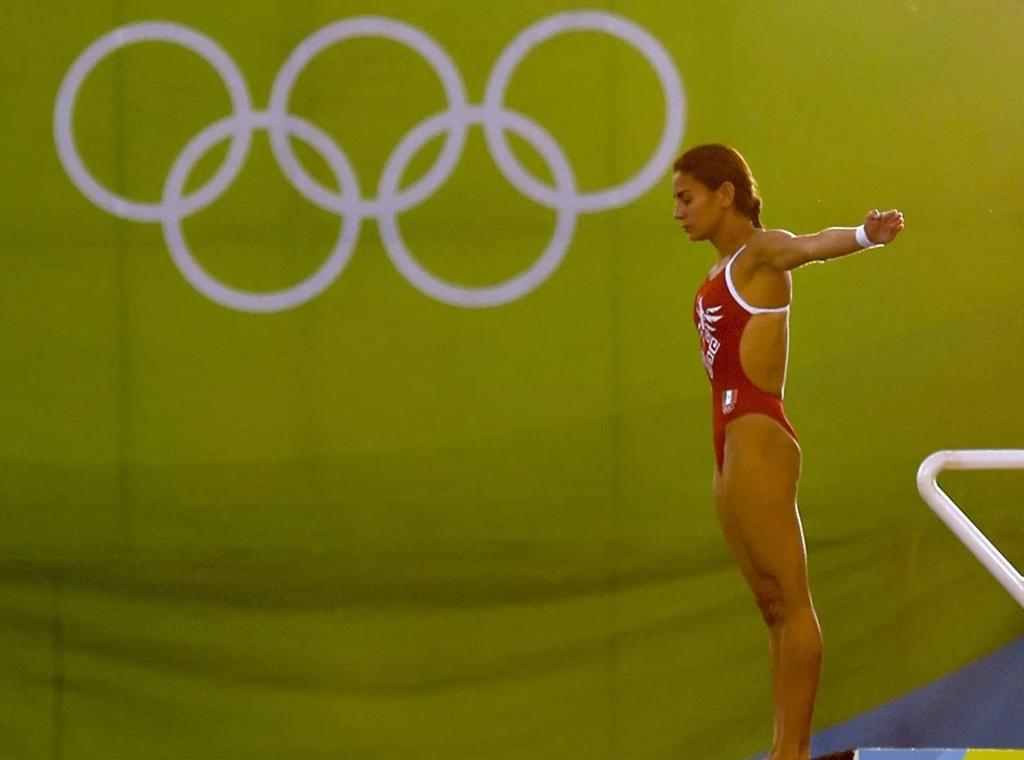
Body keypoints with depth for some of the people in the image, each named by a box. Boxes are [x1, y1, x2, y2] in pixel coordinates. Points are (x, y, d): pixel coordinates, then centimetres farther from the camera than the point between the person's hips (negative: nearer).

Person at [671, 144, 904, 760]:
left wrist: (865, 236, -52)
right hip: (732, 445, 10)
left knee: (790, 601, -9)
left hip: (758, 438, -10)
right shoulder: (726, 268, 18)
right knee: (772, 605, 9)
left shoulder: (762, 253, -8)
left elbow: (809, 246, -32)